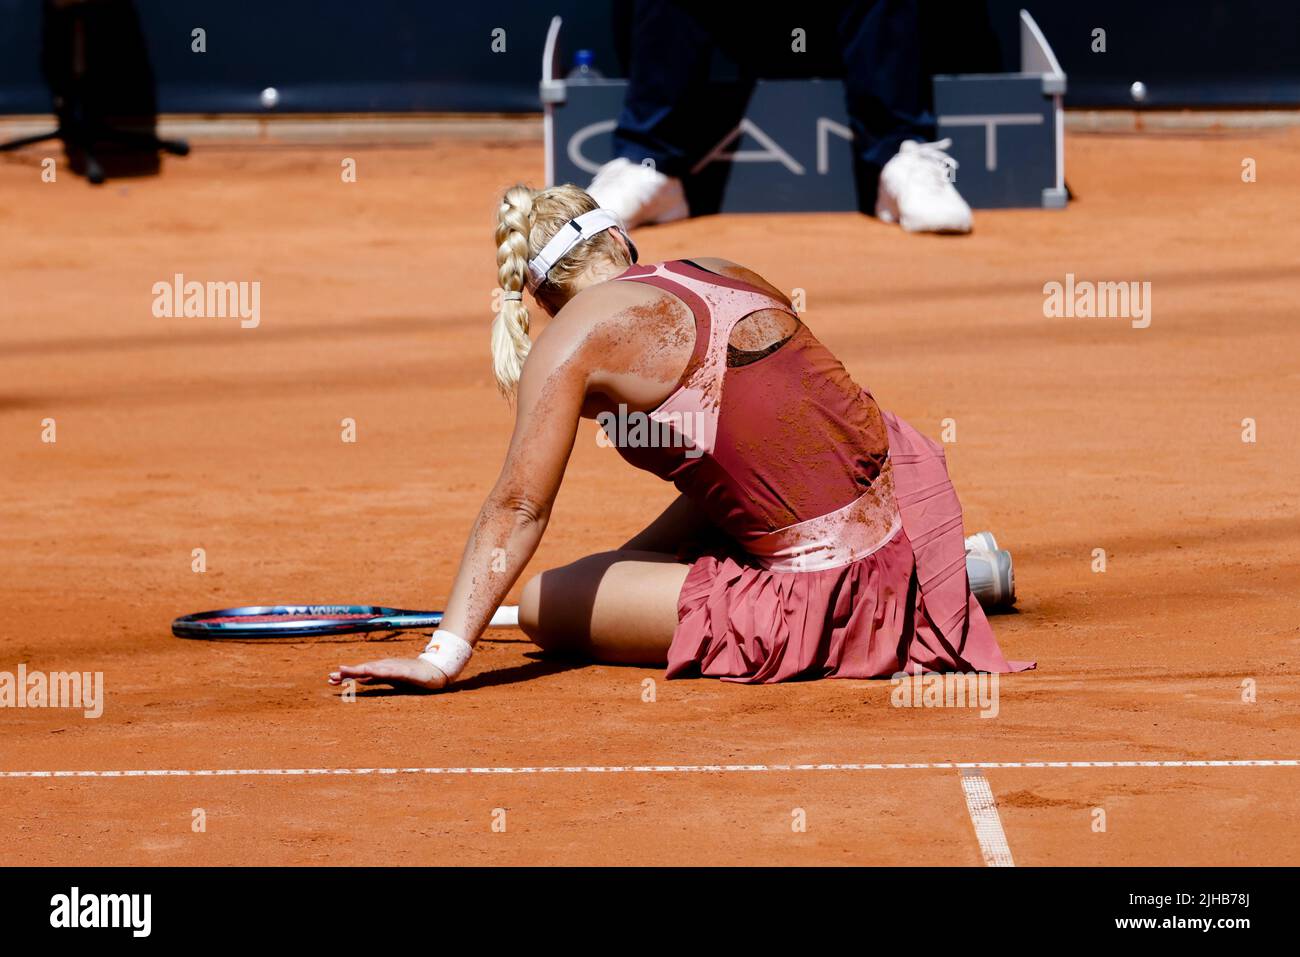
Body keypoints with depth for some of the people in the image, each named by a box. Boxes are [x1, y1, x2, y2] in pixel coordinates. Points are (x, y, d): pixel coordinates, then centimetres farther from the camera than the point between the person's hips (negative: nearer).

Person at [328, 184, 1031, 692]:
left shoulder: (577, 333, -7)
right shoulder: (731, 276, 10)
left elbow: (518, 506, -12)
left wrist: (443, 655, -12)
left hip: (823, 595, -8)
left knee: (543, 605, 0)